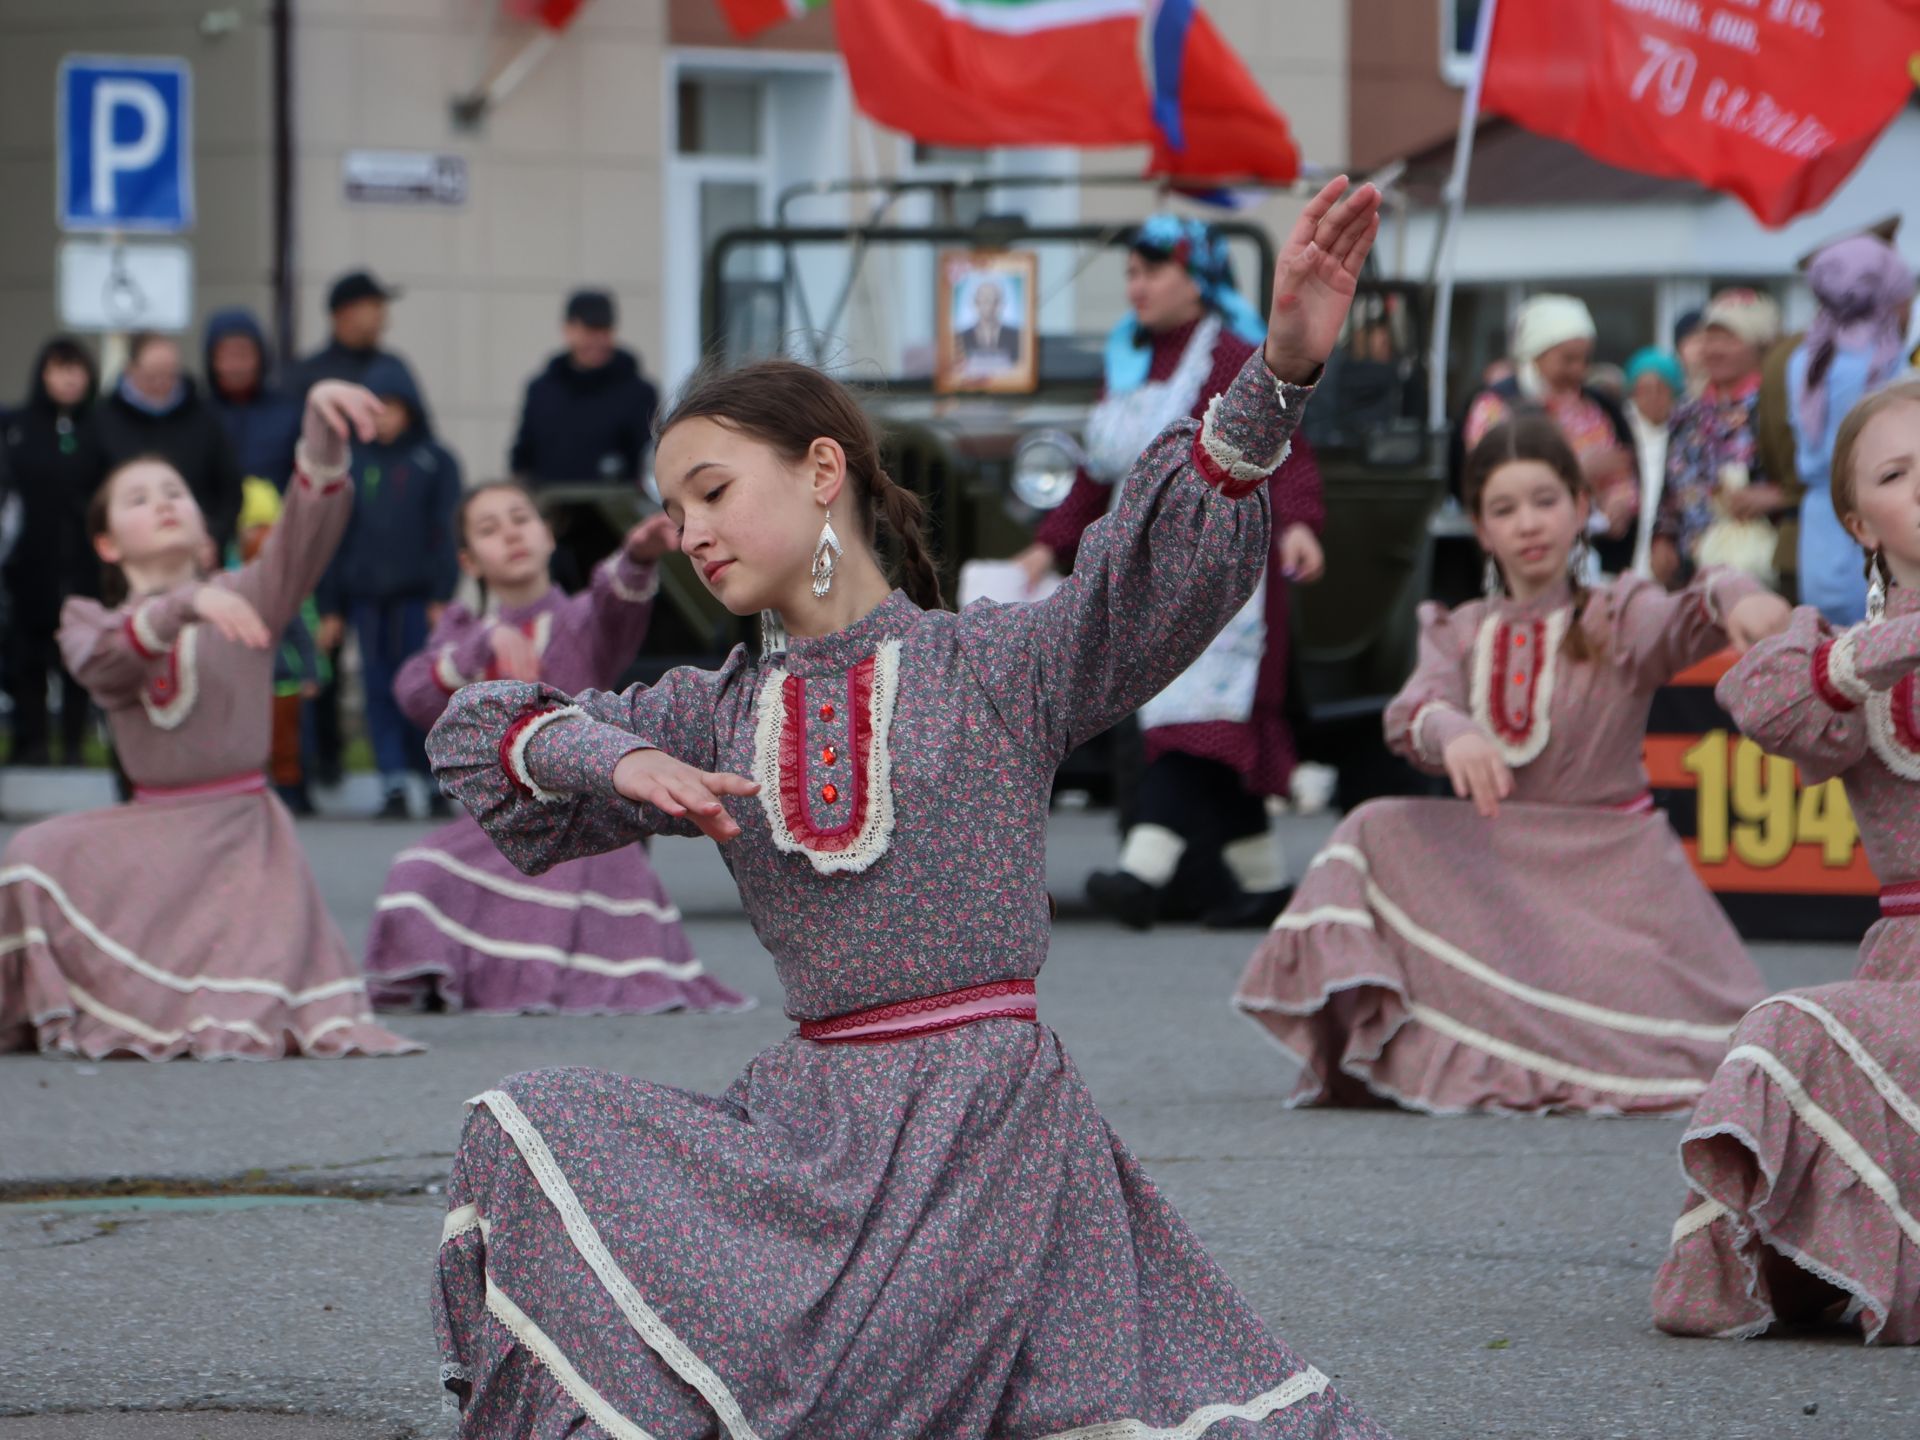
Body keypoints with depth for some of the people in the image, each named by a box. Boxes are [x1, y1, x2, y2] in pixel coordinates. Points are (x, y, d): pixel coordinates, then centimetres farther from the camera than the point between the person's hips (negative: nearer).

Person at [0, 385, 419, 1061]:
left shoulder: (248, 593, 6)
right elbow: (104, 661, -17)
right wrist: (184, 605, -35)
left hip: (240, 827, -2)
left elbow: (309, 525, -10)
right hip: (151, 825, 2)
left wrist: (322, 422, -28)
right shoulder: (90, 623, 8)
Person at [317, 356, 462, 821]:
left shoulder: (435, 462, 3)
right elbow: (336, 536, 14)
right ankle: (394, 787, -1)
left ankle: (438, 783, 7)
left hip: (416, 596, -3)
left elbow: (446, 533, -1)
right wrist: (331, 608, 11)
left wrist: (442, 595, -10)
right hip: (366, 598, 3)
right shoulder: (355, 464, 11)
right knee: (379, 691, -1)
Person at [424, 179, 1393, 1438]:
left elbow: (1171, 568, -14)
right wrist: (619, 764, -5)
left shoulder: (995, 669, -1)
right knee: (534, 1132, -8)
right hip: (812, 1117, 5)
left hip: (981, 1106, -5)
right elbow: (479, 730, 16)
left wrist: (1282, 371, -30)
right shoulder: (721, 717, 13)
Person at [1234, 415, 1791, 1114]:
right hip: (1493, 862, 3)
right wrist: (1450, 732, -37)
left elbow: (1685, 624, -22)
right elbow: (1411, 712, -11)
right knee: (1380, 832, -21)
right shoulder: (1460, 634, 9)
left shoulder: (1618, 618, 1)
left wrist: (1734, 597, -48)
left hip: (1608, 861, -3)